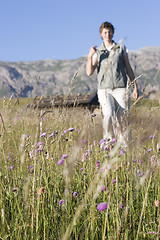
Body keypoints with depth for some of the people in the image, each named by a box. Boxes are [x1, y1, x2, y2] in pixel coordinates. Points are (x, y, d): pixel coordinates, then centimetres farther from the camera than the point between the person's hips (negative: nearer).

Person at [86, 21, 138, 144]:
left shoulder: (121, 48, 12)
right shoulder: (97, 52, 12)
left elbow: (128, 68, 14)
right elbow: (89, 72, 4)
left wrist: (135, 86, 10)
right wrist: (90, 56, -9)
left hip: (120, 89, 1)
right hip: (104, 89, 0)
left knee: (122, 118, -6)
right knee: (109, 114, -23)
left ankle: (124, 143, 9)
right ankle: (109, 141, -7)